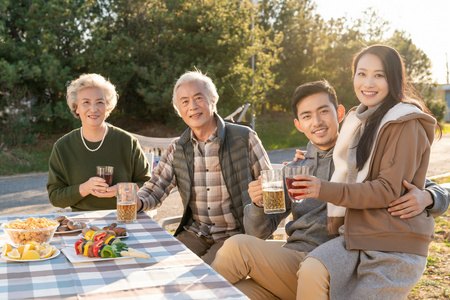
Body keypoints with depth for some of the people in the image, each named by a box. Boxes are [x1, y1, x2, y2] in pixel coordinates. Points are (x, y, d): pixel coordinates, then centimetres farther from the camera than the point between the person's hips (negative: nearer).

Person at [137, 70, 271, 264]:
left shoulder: (244, 138, -3)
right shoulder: (177, 150, 8)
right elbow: (155, 189, 5)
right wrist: (137, 202, -18)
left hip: (236, 233, -3)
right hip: (195, 233, 4)